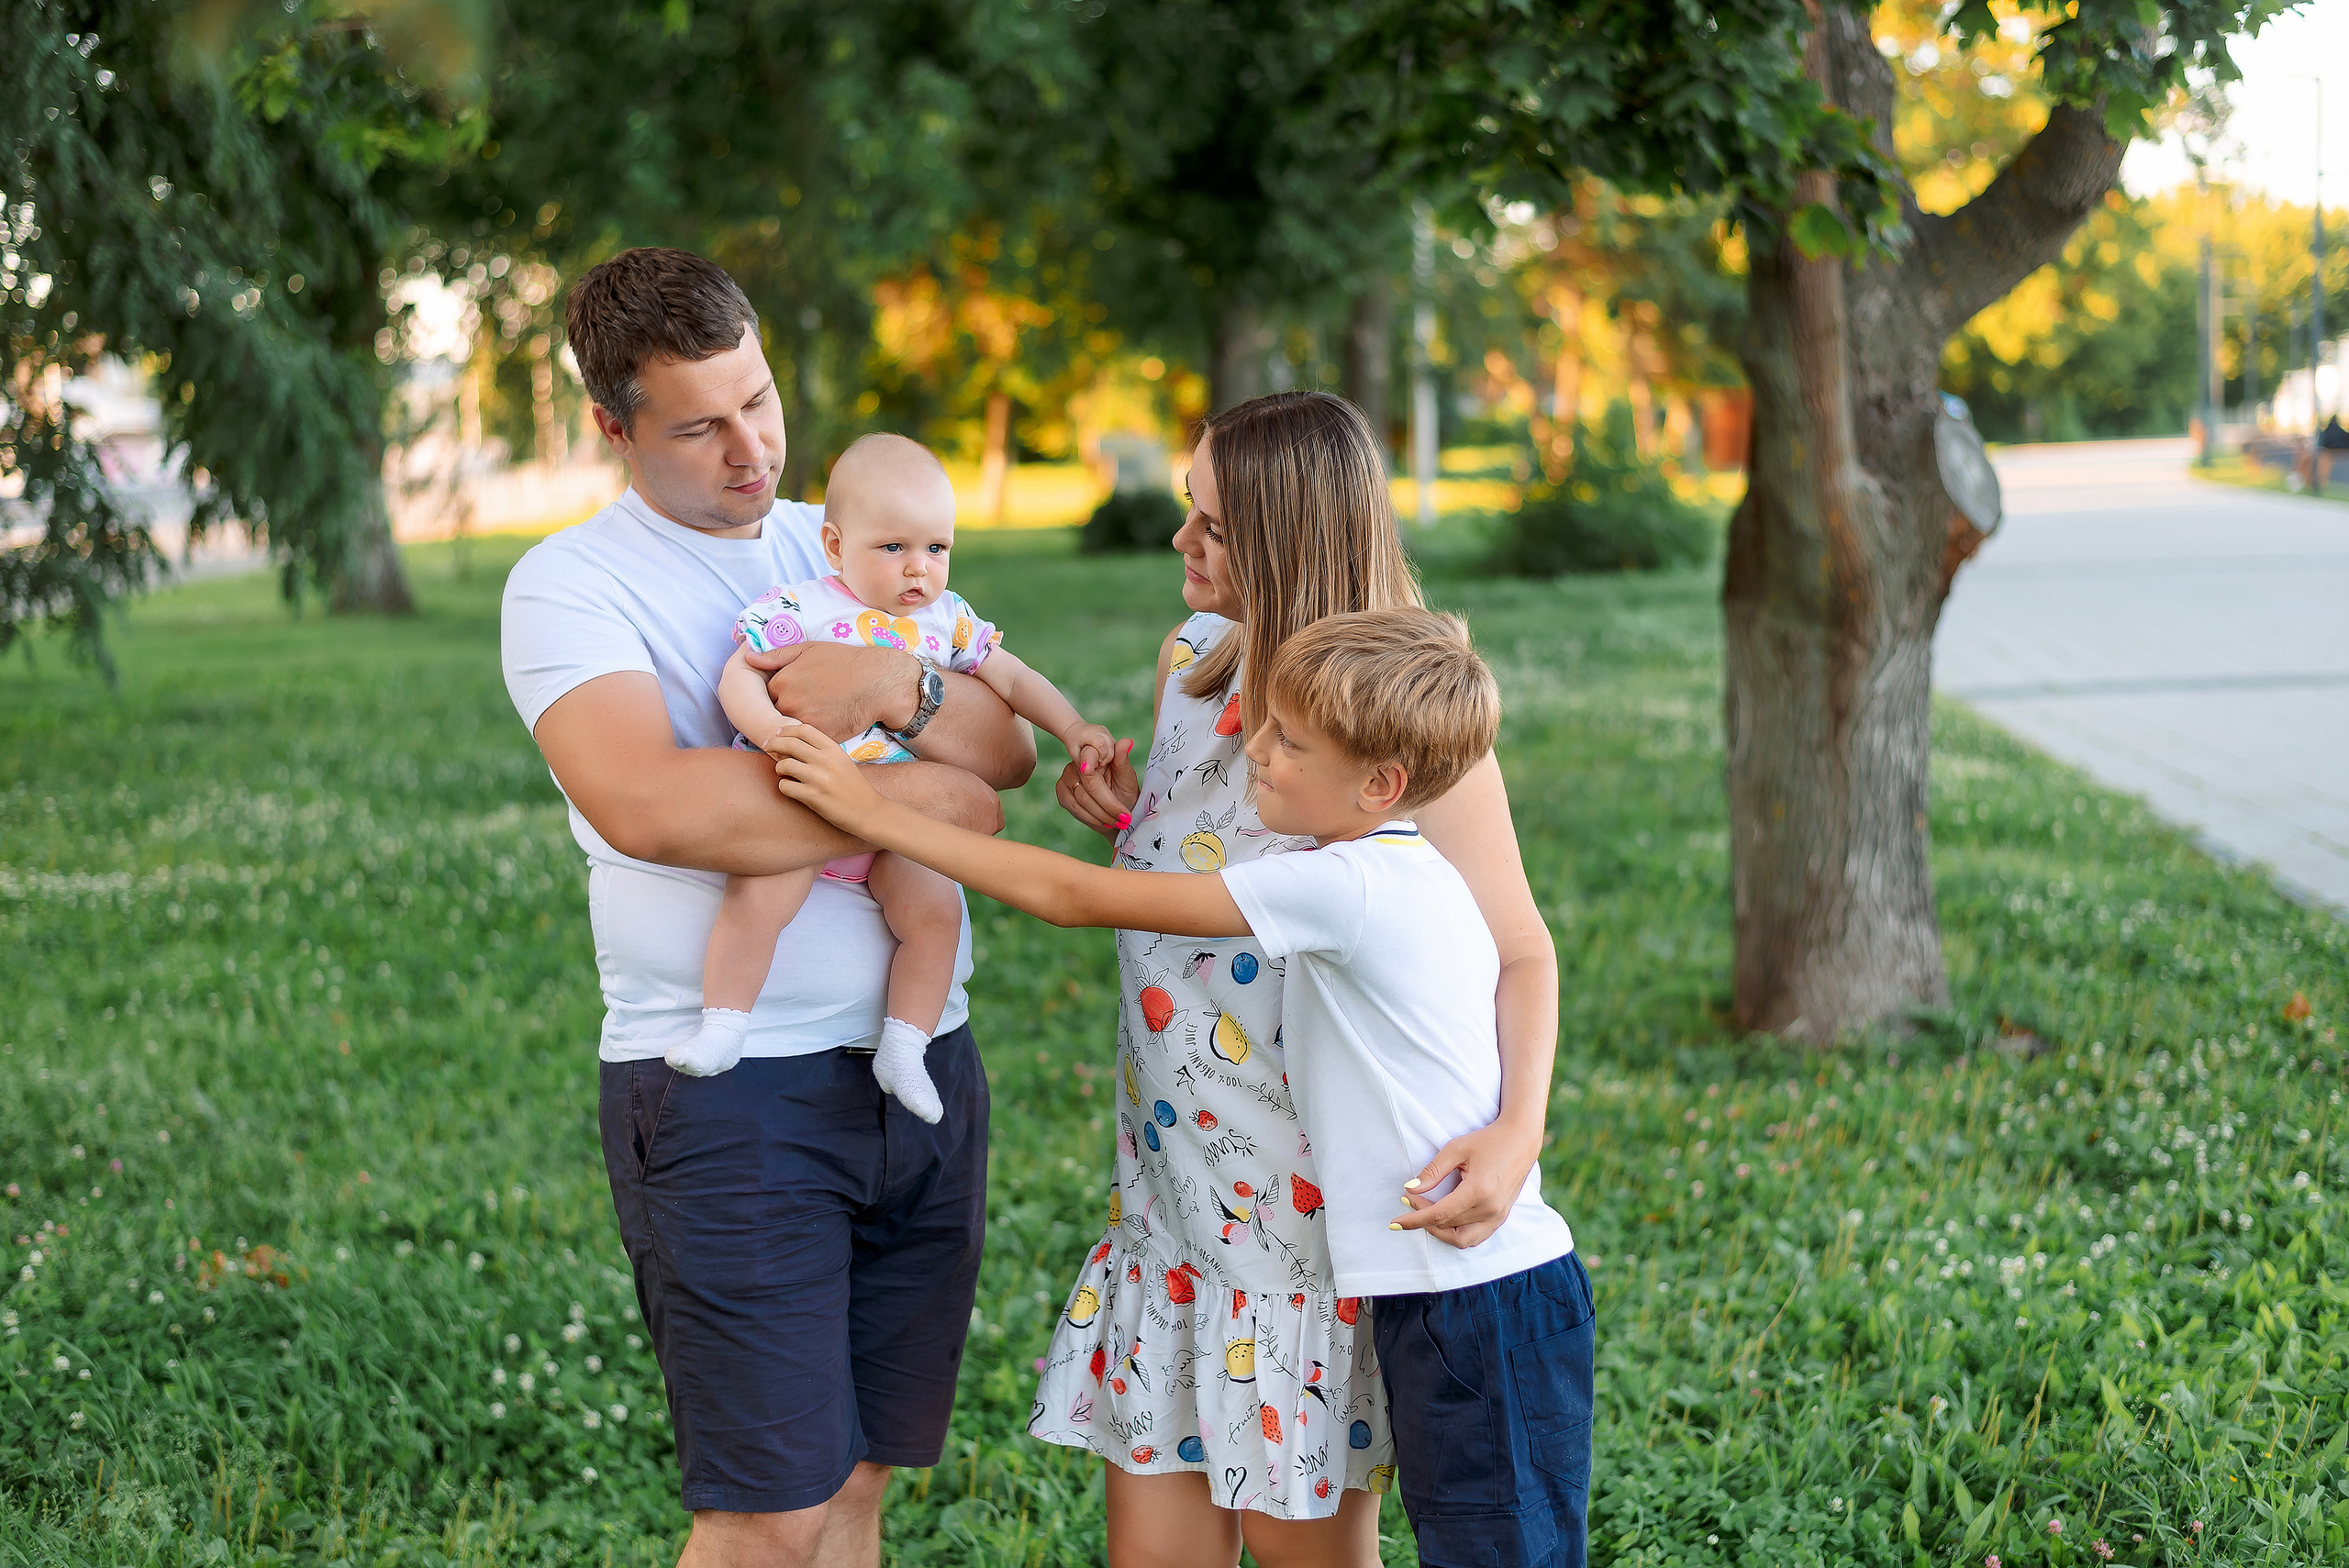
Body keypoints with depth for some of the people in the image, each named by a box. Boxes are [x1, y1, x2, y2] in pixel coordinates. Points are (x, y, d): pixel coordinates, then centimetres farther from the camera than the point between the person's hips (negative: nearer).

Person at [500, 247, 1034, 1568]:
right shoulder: (573, 584, -4)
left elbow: (1010, 749, 6)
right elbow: (648, 803, -22)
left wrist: (900, 688, -17)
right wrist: (919, 796, -15)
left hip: (921, 1060, 6)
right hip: (727, 1088, -5)